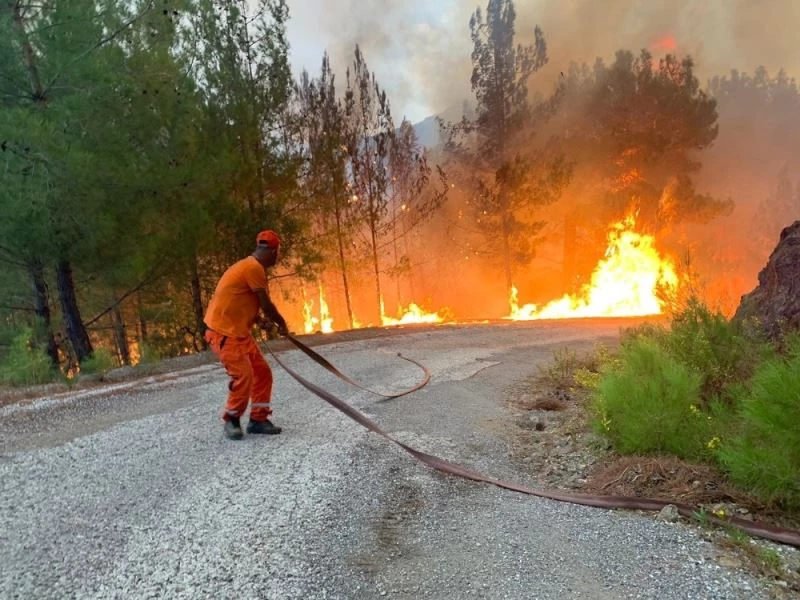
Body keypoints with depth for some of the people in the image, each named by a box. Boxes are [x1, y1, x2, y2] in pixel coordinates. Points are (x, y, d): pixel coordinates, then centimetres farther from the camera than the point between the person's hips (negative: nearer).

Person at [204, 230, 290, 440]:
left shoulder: (250, 267, 13)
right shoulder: (254, 268, -18)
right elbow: (266, 305, -15)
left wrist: (260, 321, 7)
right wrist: (282, 324, 2)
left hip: (238, 331, 10)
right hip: (223, 332, -10)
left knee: (262, 372, 7)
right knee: (243, 375, -14)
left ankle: (258, 419, 15)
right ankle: (231, 421, 6)